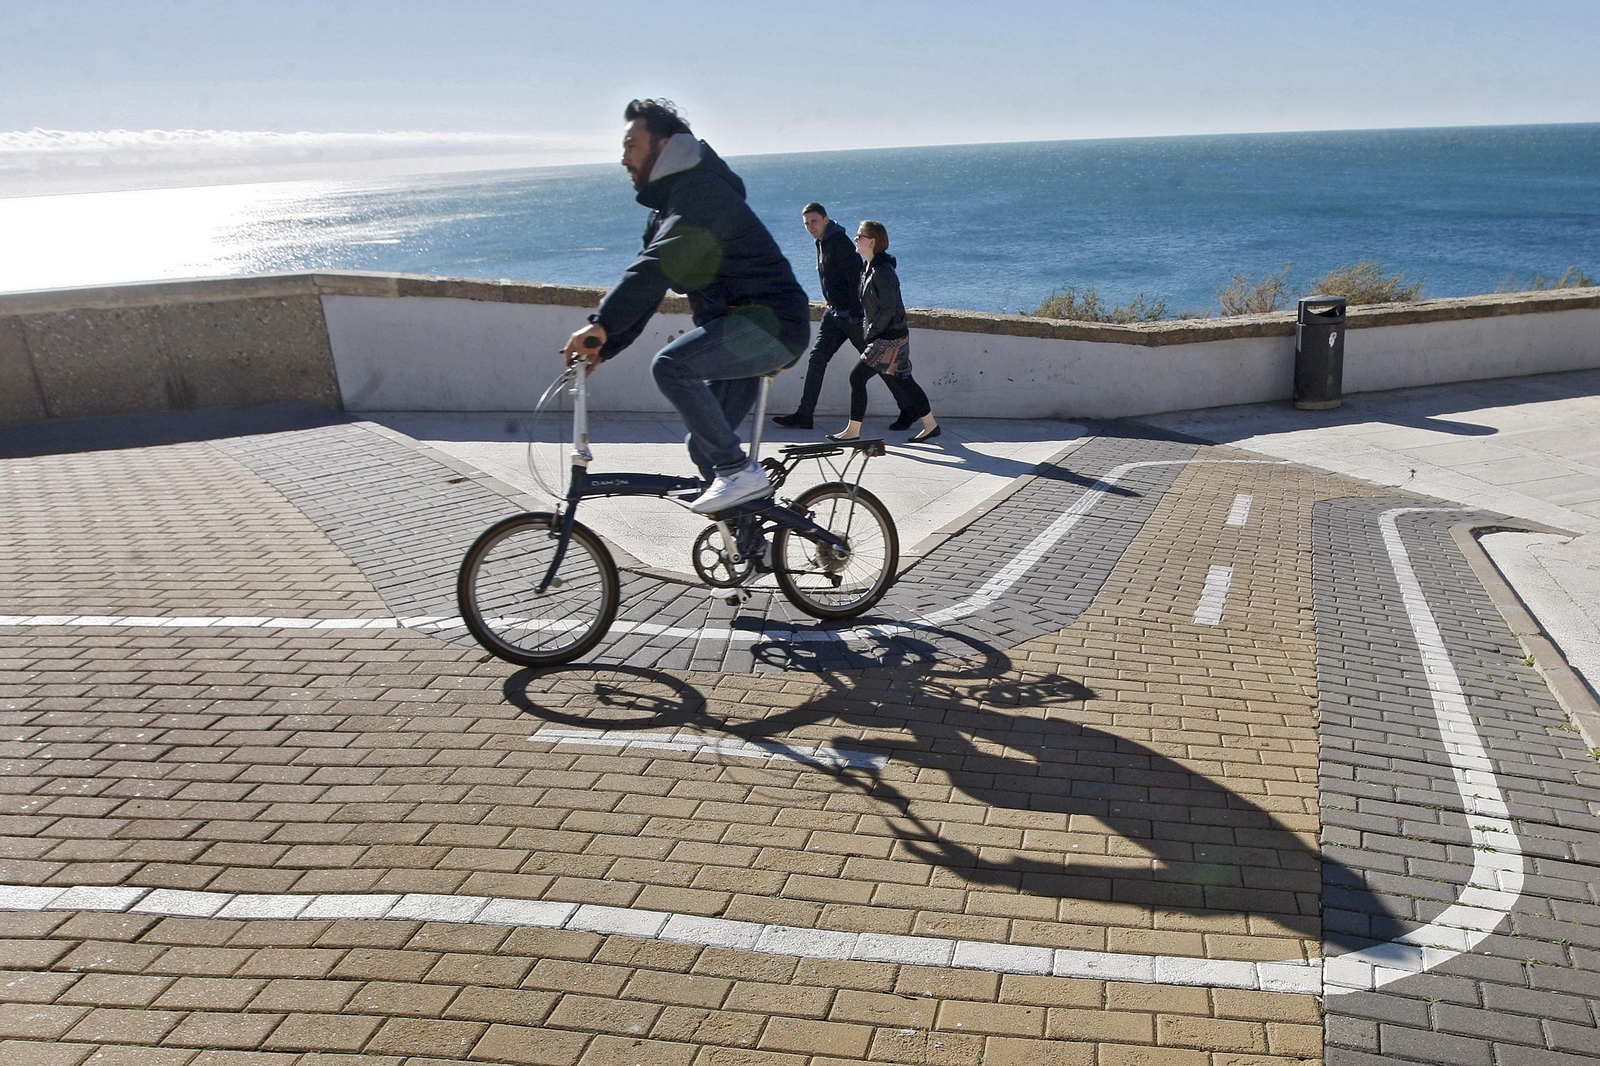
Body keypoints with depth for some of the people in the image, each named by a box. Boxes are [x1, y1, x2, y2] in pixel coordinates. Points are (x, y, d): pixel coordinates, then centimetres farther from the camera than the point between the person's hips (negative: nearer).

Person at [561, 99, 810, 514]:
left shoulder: (702, 191, -14)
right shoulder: (667, 206, 19)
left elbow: (657, 266, -30)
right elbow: (645, 288, 17)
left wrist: (602, 323, -38)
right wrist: (603, 347, 5)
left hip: (771, 322, -10)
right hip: (739, 330, 10)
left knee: (670, 365, -29)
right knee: (703, 446, 9)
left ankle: (739, 472, -21)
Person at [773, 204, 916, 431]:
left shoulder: (841, 244, -17)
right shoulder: (822, 243, 12)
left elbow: (855, 279, -22)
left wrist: (855, 313, -24)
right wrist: (832, 302, 17)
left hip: (852, 315, -9)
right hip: (834, 312, 9)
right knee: (816, 359, 0)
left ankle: (909, 409, 13)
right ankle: (804, 415, 1)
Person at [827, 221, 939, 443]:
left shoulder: (882, 271, -19)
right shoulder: (870, 268, 11)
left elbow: (888, 310, -22)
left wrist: (870, 333, -15)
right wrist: (866, 329, 10)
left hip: (889, 339, -10)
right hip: (893, 336, 10)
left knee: (857, 377, -6)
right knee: (904, 381, 13)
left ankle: (853, 431, 3)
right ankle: (930, 425, 20)